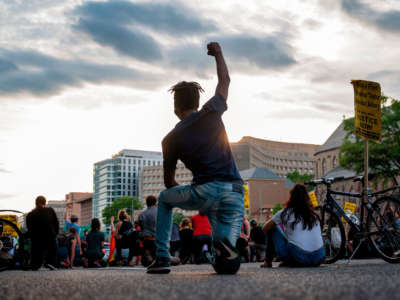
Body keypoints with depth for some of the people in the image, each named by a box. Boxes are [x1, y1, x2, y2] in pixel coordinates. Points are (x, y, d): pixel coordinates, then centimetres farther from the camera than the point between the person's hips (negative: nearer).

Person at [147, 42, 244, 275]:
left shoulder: (171, 139, 8)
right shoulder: (212, 112, 10)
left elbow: (169, 182, 16)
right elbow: (225, 80, 29)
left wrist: (187, 196, 34)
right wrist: (218, 54, 44)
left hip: (205, 192, -2)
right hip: (235, 192, 2)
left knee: (164, 198, 30)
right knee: (226, 263, 10)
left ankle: (162, 257, 17)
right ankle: (225, 249, -31)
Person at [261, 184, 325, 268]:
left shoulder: (285, 213, 7)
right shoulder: (314, 215, 18)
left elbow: (265, 229, 17)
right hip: (319, 259, 3)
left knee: (272, 229, 18)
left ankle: (268, 261, 23)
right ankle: (291, 262, 15)